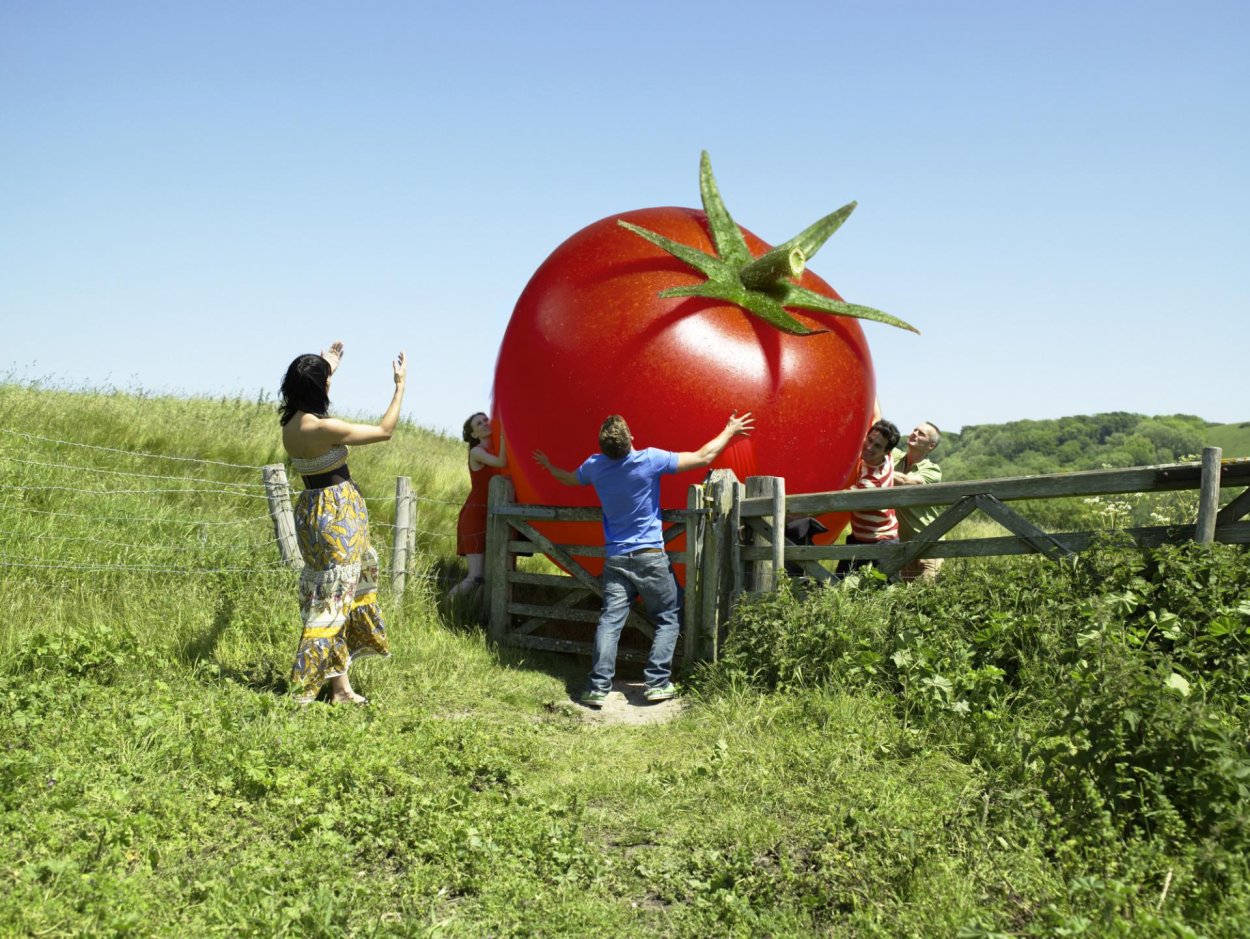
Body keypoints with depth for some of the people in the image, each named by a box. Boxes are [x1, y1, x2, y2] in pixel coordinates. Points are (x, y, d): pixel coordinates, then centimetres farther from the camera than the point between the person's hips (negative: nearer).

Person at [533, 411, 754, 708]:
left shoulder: (594, 466, 0)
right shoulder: (650, 459, -13)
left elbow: (568, 479, 23)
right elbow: (703, 457, -7)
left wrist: (549, 466, 45)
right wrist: (729, 432, 8)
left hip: (615, 558, 4)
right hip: (650, 557, -3)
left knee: (610, 621, 3)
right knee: (667, 619, 10)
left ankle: (597, 688, -3)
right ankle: (657, 683, 3)